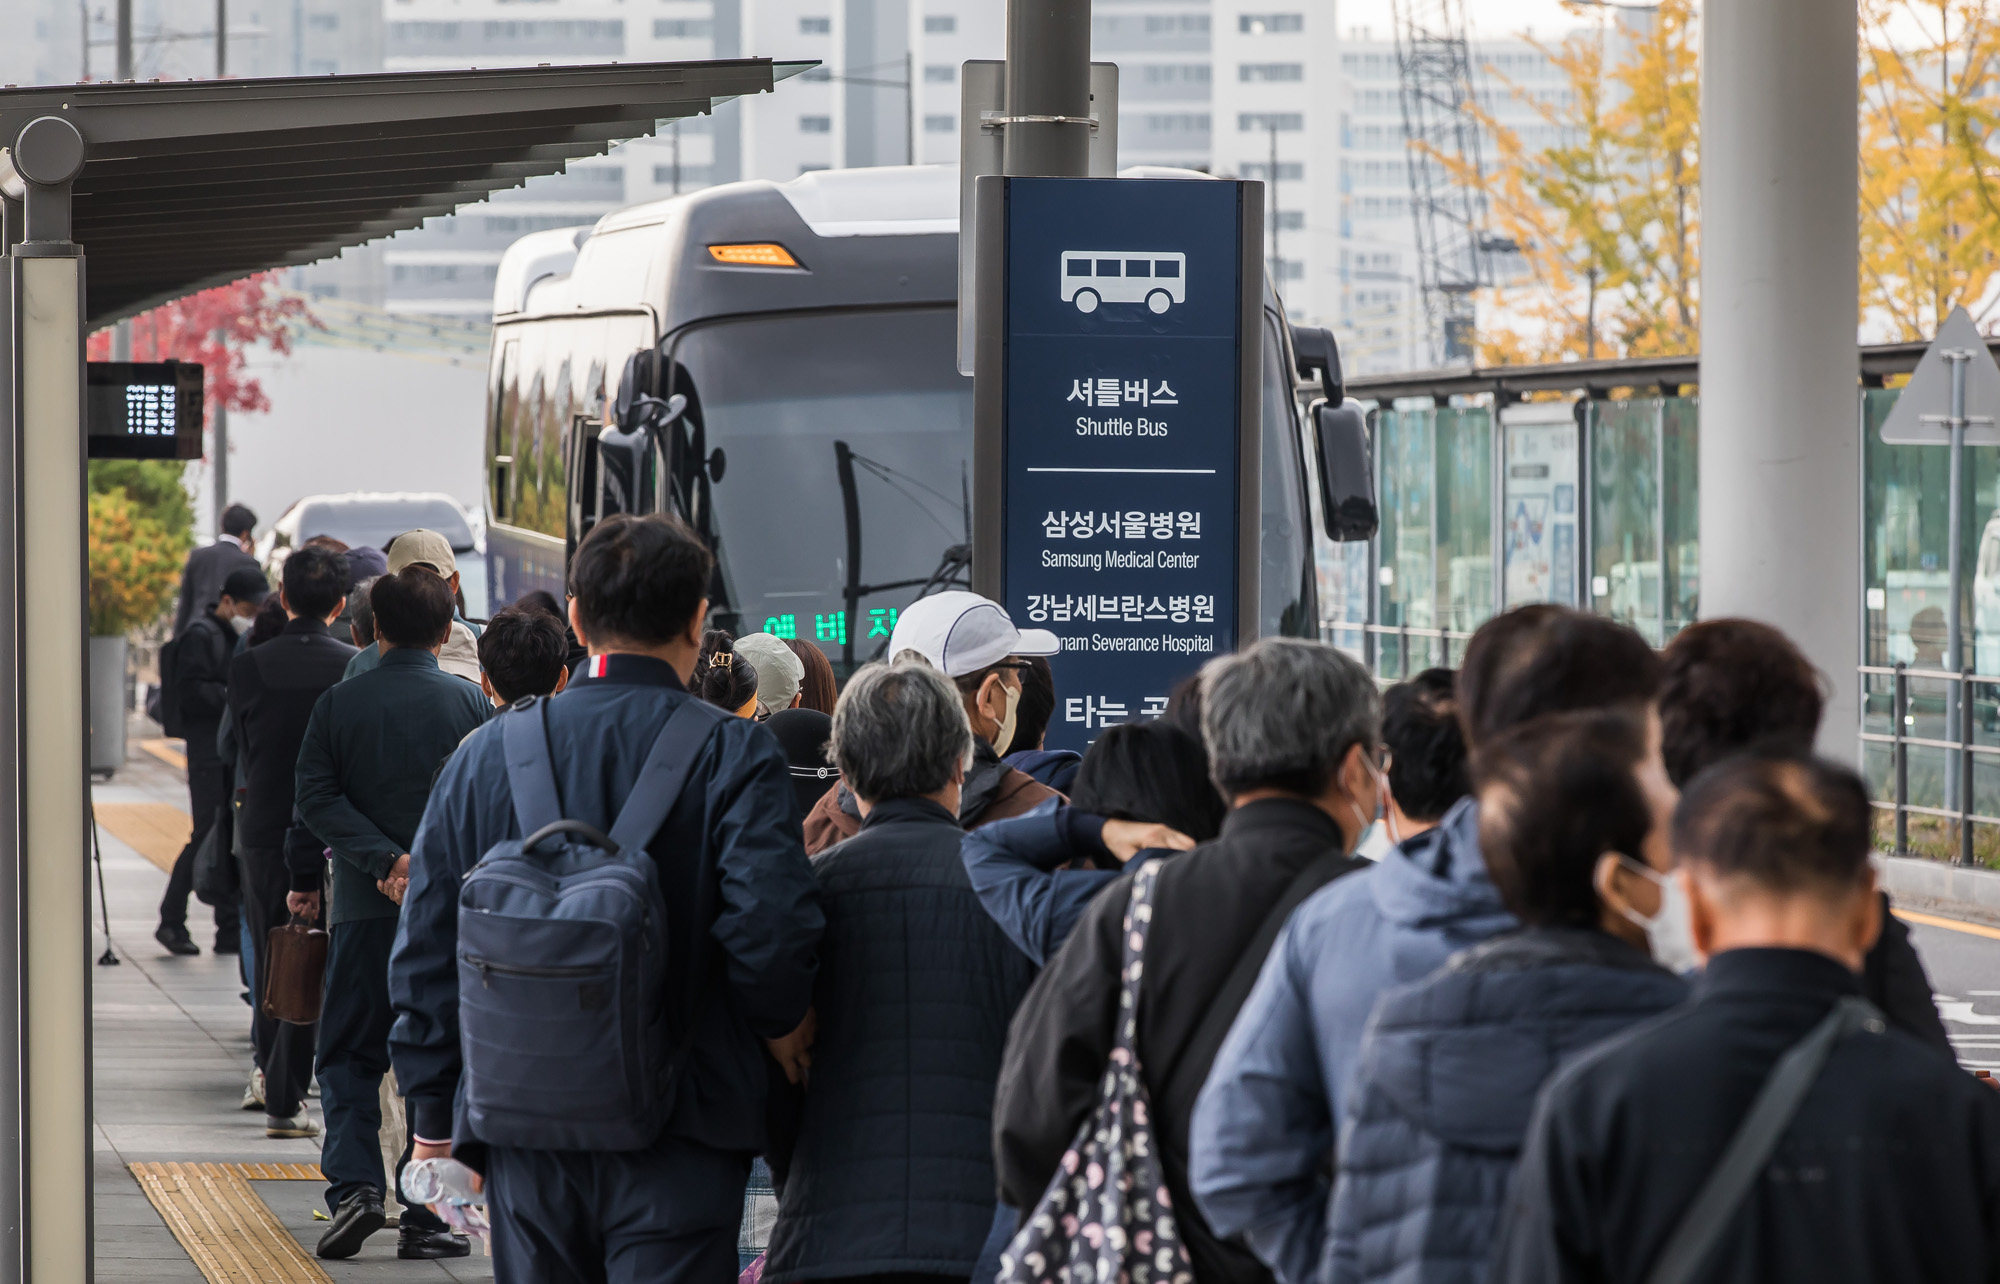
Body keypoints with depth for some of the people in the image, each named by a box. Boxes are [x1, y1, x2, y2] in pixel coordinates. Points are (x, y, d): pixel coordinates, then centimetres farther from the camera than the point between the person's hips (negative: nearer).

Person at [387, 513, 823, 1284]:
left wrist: (434, 1113, 15)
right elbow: (773, 927, -19)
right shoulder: (732, 755, -7)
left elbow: (424, 951, 8)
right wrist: (781, 1027, 1)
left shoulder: (486, 754, 5)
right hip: (675, 1148, -4)